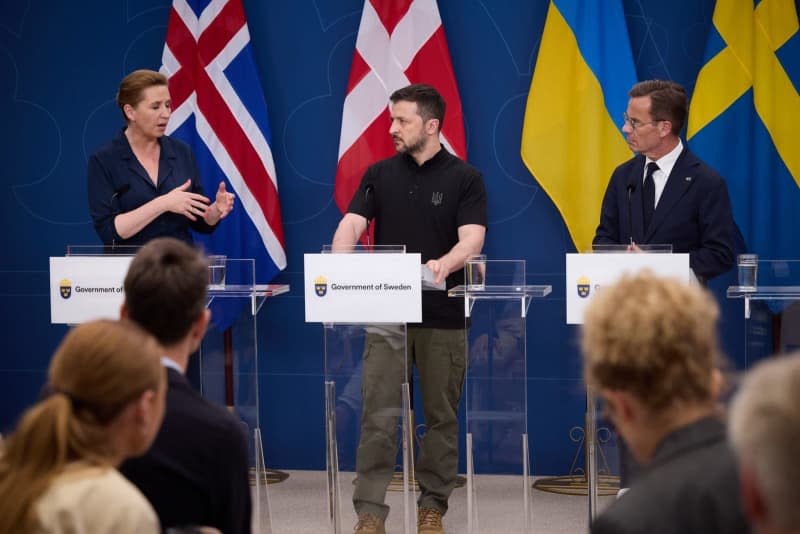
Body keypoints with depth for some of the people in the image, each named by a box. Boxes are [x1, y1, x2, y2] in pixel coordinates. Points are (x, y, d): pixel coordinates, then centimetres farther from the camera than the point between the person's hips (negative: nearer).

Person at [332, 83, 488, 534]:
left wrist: (445, 264, -35)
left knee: (441, 415, 7)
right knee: (378, 415, -3)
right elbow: (351, 224, -5)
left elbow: (472, 238, -14)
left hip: (443, 316, -1)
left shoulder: (465, 178, -2)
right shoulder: (379, 175, 6)